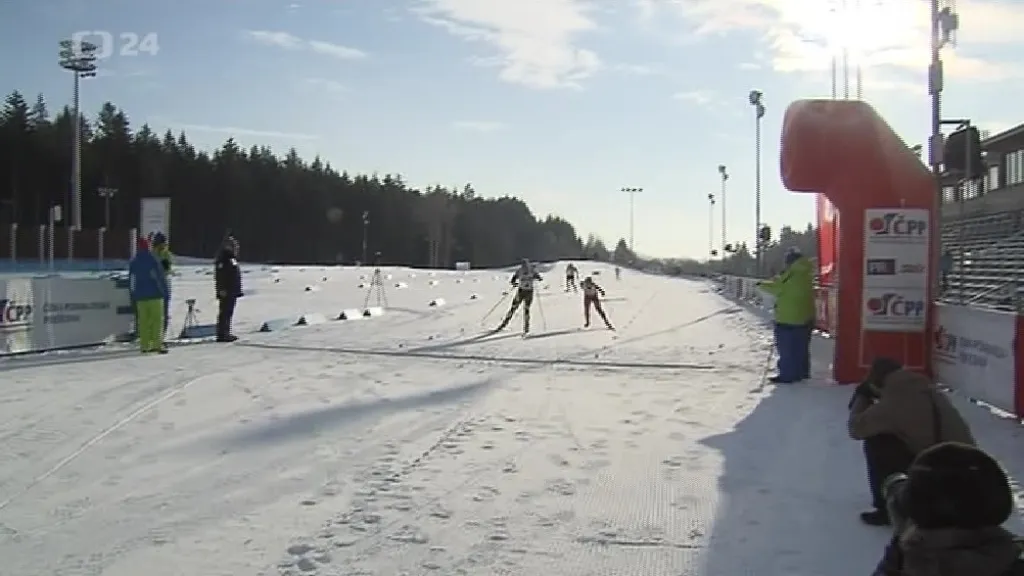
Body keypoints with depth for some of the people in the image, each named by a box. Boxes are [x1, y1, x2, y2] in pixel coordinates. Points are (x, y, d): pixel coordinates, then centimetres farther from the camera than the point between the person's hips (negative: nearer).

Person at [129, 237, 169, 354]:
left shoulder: (133, 261, 9)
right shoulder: (153, 260, -6)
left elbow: (131, 280, 12)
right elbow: (160, 277, -9)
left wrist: (132, 294, 18)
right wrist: (165, 292, -4)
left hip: (140, 296, 4)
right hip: (154, 294, -4)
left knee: (143, 320, 8)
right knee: (157, 319, -2)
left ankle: (144, 346, 6)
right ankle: (157, 344, -10)